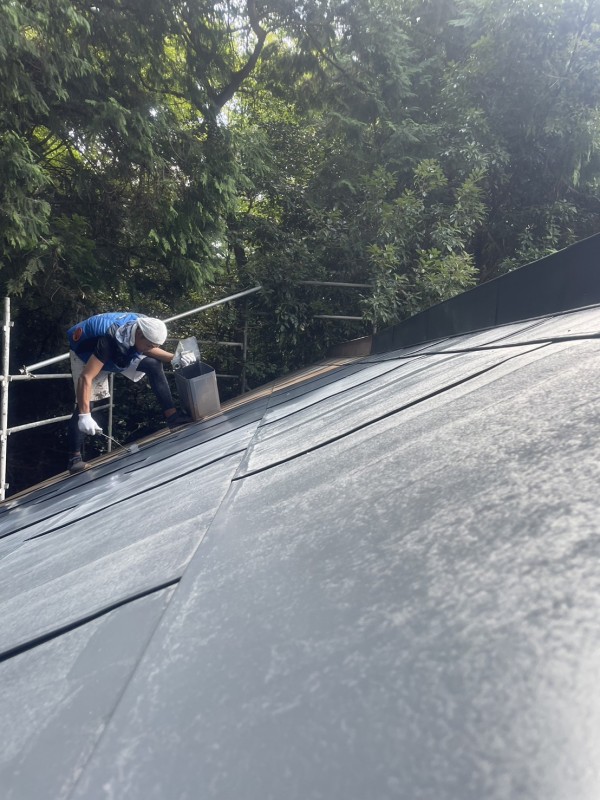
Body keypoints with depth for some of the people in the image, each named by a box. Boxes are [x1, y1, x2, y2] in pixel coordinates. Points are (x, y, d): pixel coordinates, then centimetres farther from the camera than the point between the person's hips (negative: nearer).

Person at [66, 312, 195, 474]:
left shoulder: (144, 325, -26)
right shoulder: (110, 341, -45)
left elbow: (148, 349, -4)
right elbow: (85, 378, -47)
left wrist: (173, 358, -22)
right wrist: (85, 415, -52)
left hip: (121, 352, 6)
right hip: (86, 353, -5)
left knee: (154, 364, -12)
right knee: (85, 403, -17)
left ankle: (172, 416, -9)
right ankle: (75, 457, -9)